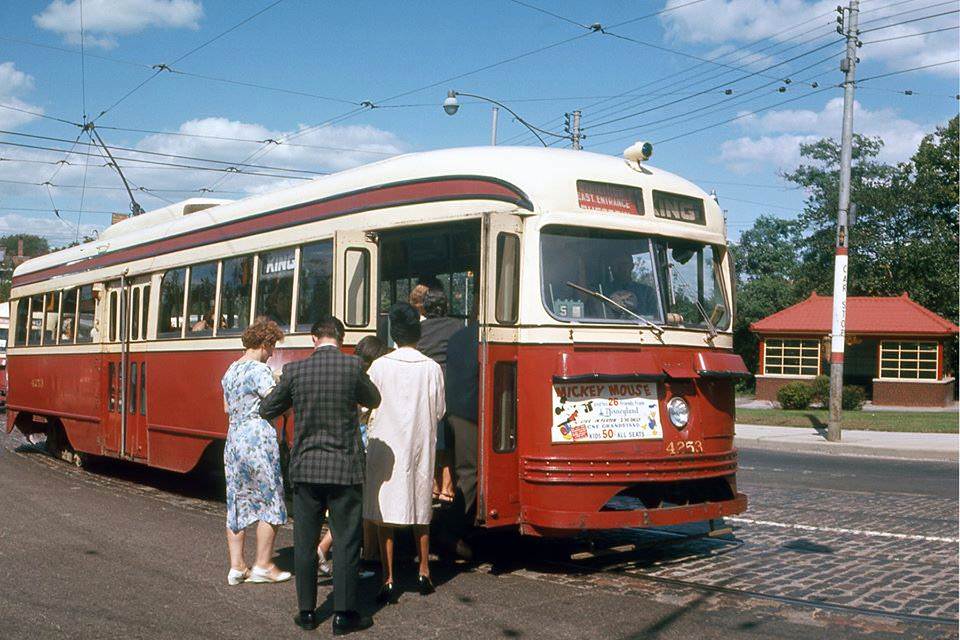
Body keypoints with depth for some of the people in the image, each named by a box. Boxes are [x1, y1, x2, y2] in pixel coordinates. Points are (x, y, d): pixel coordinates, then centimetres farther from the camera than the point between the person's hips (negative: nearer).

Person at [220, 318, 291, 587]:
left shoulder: (231, 370, 15)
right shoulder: (259, 370, -12)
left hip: (233, 439, 9)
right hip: (259, 441, -8)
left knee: (237, 503, 11)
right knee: (271, 503, 3)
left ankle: (236, 566, 13)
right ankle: (263, 565, 6)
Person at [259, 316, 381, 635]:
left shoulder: (295, 370, -4)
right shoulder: (353, 366, -10)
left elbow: (266, 410, 7)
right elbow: (373, 400, 8)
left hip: (305, 468, 2)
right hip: (345, 469, -2)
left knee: (305, 543, 12)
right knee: (346, 543, 6)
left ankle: (307, 612, 19)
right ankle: (344, 614, 10)